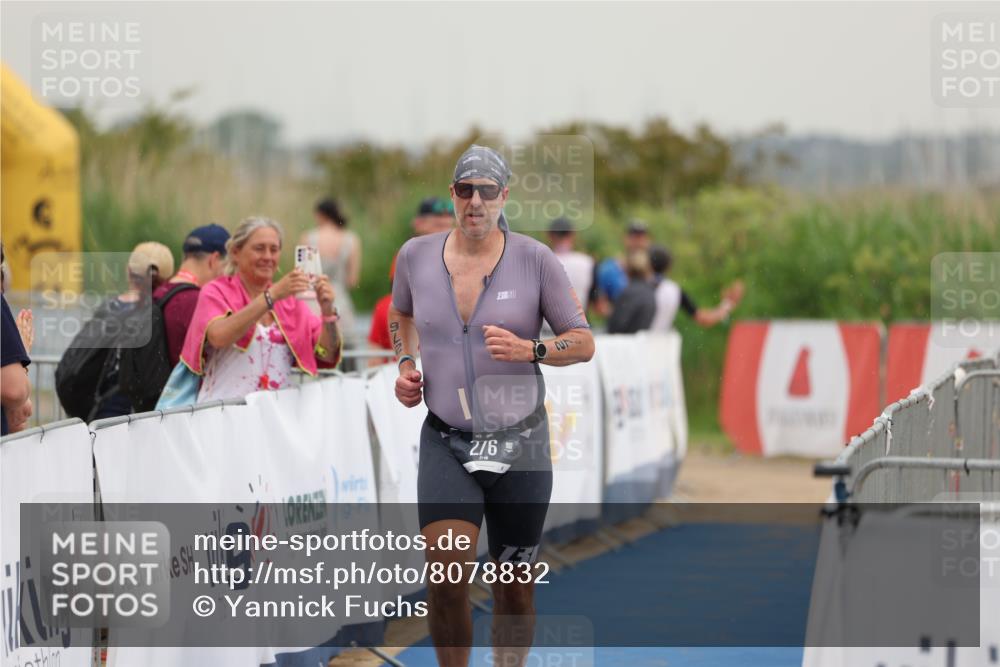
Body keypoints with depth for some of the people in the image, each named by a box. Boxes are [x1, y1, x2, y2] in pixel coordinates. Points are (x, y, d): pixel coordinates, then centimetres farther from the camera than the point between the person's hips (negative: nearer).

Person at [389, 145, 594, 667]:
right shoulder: (415, 256, 2)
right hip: (446, 442, 0)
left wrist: (529, 350, -19)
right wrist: (404, 363, 6)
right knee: (445, 578, -17)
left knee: (514, 587, 8)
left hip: (520, 442, 0)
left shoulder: (534, 259, -5)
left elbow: (583, 343, -1)